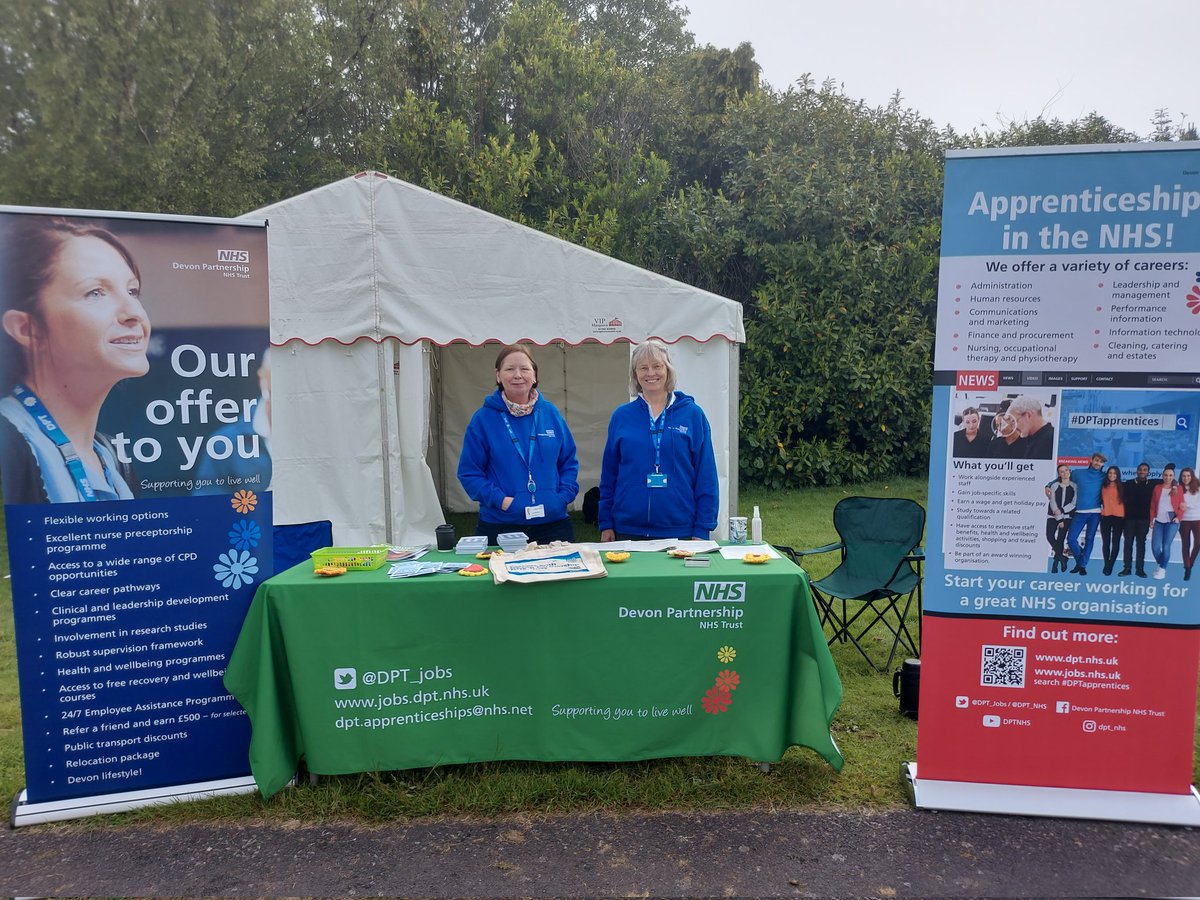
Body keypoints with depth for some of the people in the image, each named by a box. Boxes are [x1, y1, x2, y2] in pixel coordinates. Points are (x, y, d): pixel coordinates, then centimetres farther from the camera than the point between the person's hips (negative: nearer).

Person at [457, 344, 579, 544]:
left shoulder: (551, 413, 6)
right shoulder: (483, 419, -3)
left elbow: (569, 462, 12)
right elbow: (469, 472, -2)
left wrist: (564, 496, -4)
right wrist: (499, 499, -14)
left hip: (553, 523, 2)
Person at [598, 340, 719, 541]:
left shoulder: (693, 414, 0)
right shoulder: (621, 416, 5)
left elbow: (706, 476, 0)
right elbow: (608, 474, 8)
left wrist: (702, 530, -4)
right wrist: (606, 524, 4)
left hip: (680, 530, -1)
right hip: (628, 530, 1)